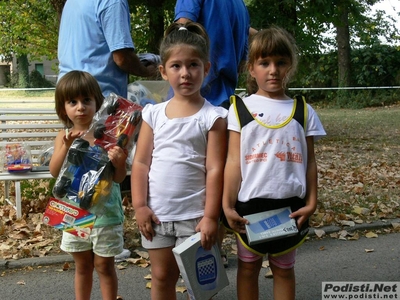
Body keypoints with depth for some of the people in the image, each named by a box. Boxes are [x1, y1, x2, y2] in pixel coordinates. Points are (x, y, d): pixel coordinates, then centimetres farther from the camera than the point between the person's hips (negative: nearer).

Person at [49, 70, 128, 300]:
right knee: (82, 266, 20)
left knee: (104, 266, 11)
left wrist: (118, 163, -35)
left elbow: (119, 178, -14)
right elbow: (55, 172, -12)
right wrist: (66, 146, -26)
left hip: (105, 211, -3)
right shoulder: (64, 136, -2)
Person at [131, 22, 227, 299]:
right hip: (157, 213, 3)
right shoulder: (154, 114, 3)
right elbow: (141, 163, 4)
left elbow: (215, 169, -10)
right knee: (162, 277, 16)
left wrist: (210, 216, -13)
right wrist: (139, 206, -2)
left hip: (194, 215, -3)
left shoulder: (212, 117, -7)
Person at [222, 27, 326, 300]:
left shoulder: (303, 111, 3)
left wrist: (311, 202, -1)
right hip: (250, 204, -1)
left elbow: (309, 161, 4)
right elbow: (234, 161, -5)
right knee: (248, 266, 14)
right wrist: (228, 205, -9)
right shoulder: (240, 108, -3)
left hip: (290, 204, 1)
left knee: (284, 268, 15)